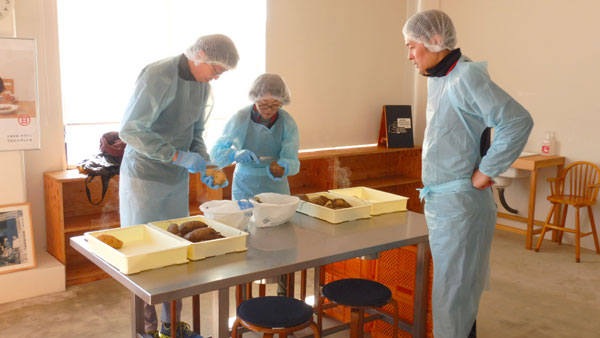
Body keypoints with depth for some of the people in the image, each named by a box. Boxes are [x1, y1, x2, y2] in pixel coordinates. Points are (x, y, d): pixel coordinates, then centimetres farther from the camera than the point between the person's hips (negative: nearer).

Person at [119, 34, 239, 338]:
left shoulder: (204, 86, 5)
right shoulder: (158, 76, -19)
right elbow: (130, 130, -22)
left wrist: (205, 166, -4)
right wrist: (178, 156, -24)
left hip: (178, 179, 7)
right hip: (144, 177, -7)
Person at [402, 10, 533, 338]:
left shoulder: (467, 76, -17)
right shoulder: (437, 79, 9)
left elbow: (518, 122, -24)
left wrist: (486, 172, -17)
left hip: (459, 202, -9)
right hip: (439, 200, 9)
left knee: (452, 290, 1)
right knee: (457, 287, 20)